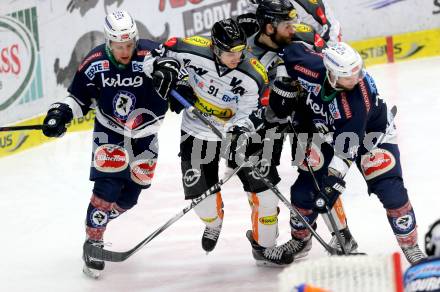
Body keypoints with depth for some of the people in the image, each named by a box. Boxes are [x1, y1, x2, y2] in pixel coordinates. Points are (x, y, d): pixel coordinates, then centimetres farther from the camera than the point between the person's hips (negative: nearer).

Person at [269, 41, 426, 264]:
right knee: (304, 190, 1)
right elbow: (290, 52, -7)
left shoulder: (359, 97, -39)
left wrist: (334, 177, -39)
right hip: (327, 130, 4)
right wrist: (282, 84, -8)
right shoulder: (312, 66, -30)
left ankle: (410, 245, 0)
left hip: (369, 131, -4)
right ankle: (300, 240, 26)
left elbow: (347, 146, -37)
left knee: (391, 190, -16)